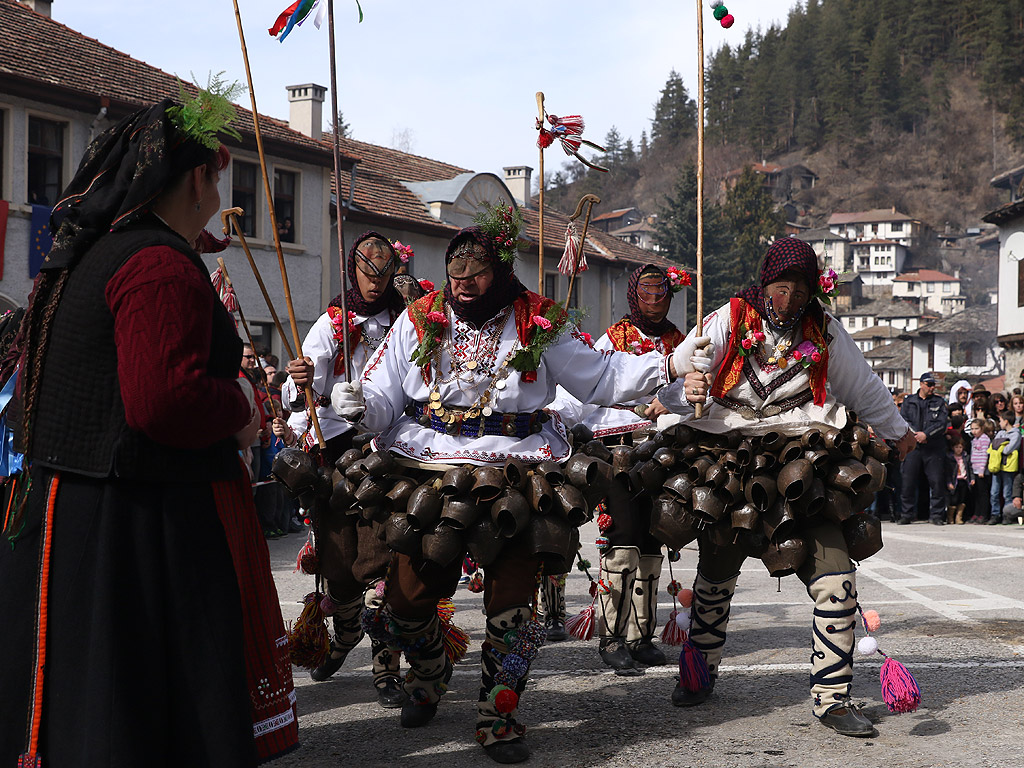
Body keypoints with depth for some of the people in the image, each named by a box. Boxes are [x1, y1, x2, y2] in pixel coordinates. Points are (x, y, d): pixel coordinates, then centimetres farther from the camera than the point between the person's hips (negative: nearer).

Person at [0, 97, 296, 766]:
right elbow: (165, 402, -29)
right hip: (144, 529, -9)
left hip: (59, 509, 9)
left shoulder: (77, 259, 14)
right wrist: (238, 409, -9)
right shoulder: (163, 265, -17)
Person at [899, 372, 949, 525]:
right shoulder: (909, 401, 12)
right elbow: (903, 420, 2)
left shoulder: (939, 402, 9)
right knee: (908, 482, 0)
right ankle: (907, 514, 10)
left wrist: (926, 434, -14)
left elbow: (942, 423, -2)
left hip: (934, 449, -1)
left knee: (937, 481, -6)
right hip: (912, 447, 1)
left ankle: (936, 515, 2)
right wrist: (915, 435, -12)